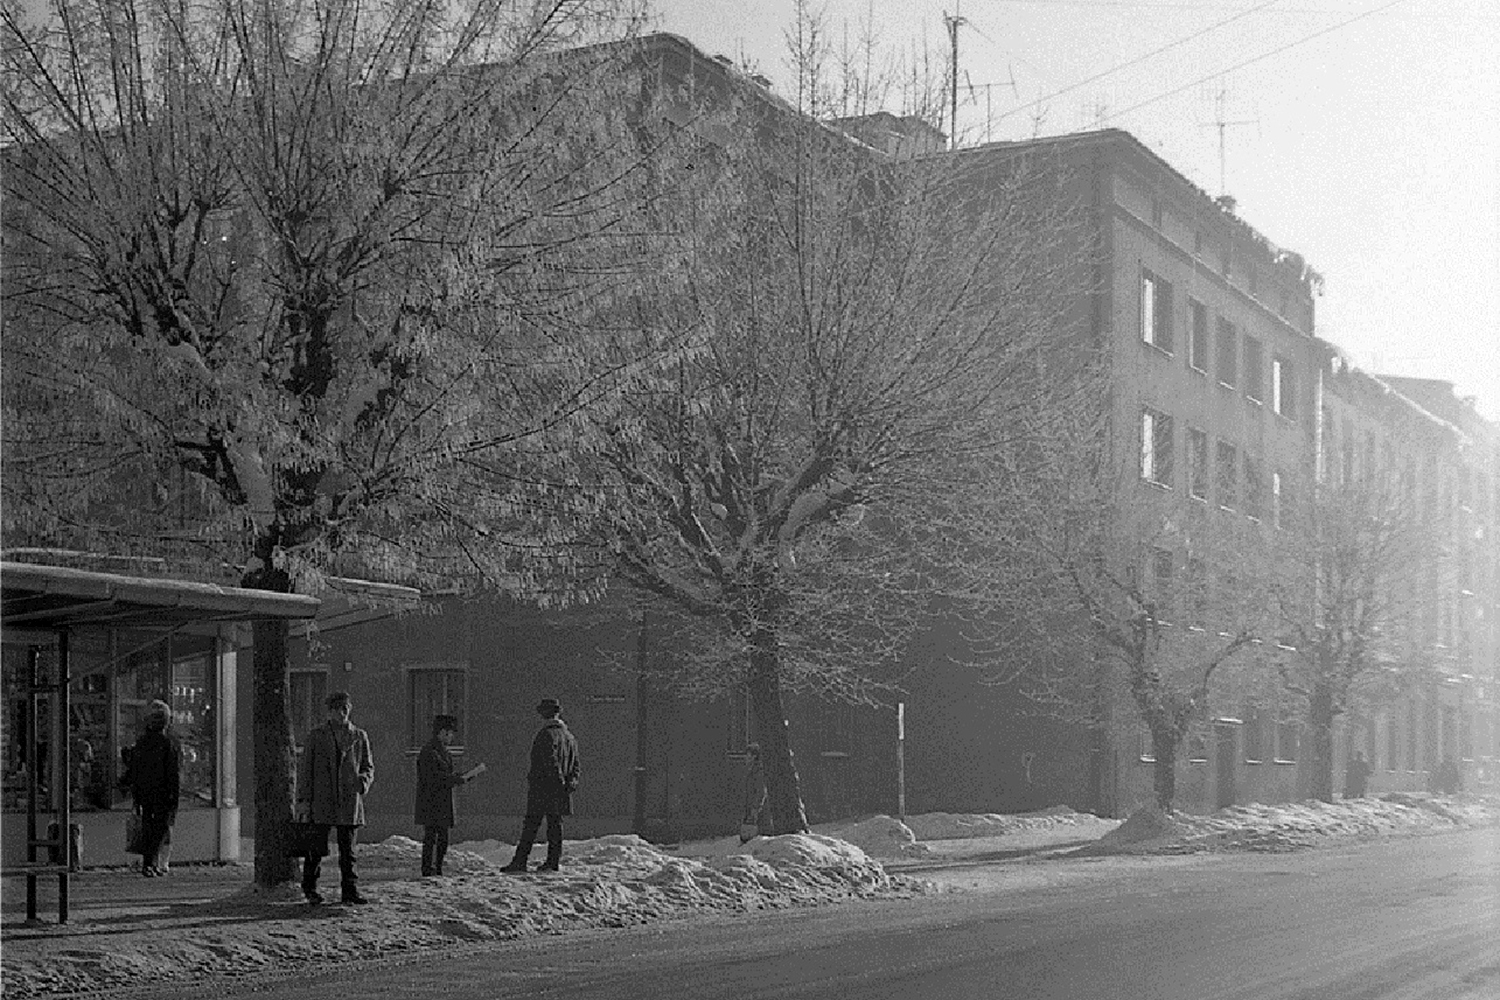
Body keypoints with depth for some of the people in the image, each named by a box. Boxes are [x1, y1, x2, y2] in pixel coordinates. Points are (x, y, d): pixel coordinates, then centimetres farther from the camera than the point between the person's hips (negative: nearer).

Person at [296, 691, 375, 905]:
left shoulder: (360, 736, 10)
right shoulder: (315, 737, 4)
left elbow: (368, 766, 15)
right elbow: (304, 769, 4)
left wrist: (364, 779, -8)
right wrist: (303, 799, -3)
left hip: (349, 801, 2)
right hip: (321, 801, -1)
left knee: (348, 851, 3)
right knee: (316, 848, 3)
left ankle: (350, 890, 6)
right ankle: (310, 889, 17)